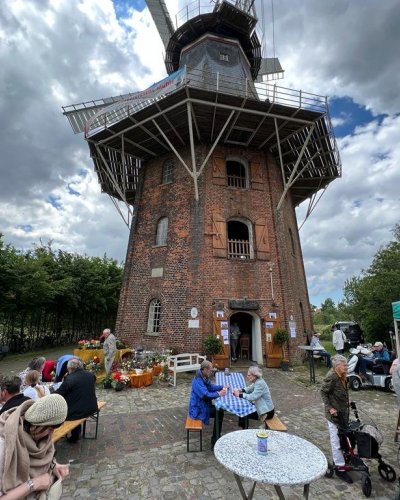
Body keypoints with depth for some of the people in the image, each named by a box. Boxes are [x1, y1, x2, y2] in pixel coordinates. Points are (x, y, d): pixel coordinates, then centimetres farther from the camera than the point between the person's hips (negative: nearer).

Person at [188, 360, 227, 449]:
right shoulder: (198, 381, -29)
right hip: (198, 410, -9)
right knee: (219, 413, -12)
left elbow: (211, 387, 15)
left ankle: (216, 439, 15)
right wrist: (218, 394, -21)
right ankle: (214, 443, 1)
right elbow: (206, 396, -34)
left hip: (203, 406, 9)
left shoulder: (204, 377, 2)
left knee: (220, 411, 5)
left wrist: (222, 387, 1)